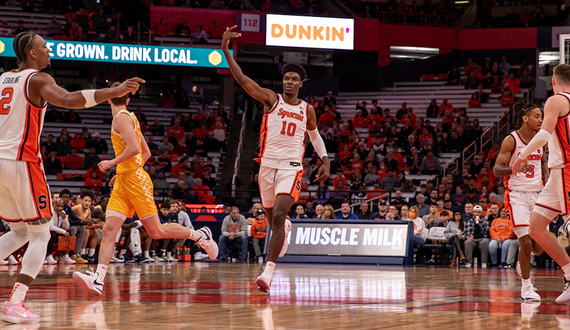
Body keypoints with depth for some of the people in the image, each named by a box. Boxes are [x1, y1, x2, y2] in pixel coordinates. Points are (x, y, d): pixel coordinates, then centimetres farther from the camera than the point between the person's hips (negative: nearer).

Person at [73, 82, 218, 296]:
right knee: (109, 230, -5)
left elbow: (133, 149, -25)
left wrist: (112, 163, -14)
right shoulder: (130, 118, 18)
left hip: (135, 181, -9)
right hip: (123, 182, 9)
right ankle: (98, 280, -15)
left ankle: (200, 235, 15)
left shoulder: (122, 118, -11)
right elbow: (146, 153, 23)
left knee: (156, 231, -2)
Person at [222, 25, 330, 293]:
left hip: (291, 168, -1)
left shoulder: (307, 110, 8)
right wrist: (225, 50, -20)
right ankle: (285, 229, 57)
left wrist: (325, 161, 15)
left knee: (278, 216, -20)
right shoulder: (271, 99, 2)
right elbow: (241, 79, -9)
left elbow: (314, 134, 27)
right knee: (272, 219, 17)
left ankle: (268, 271, -24)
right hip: (267, 164, 1)